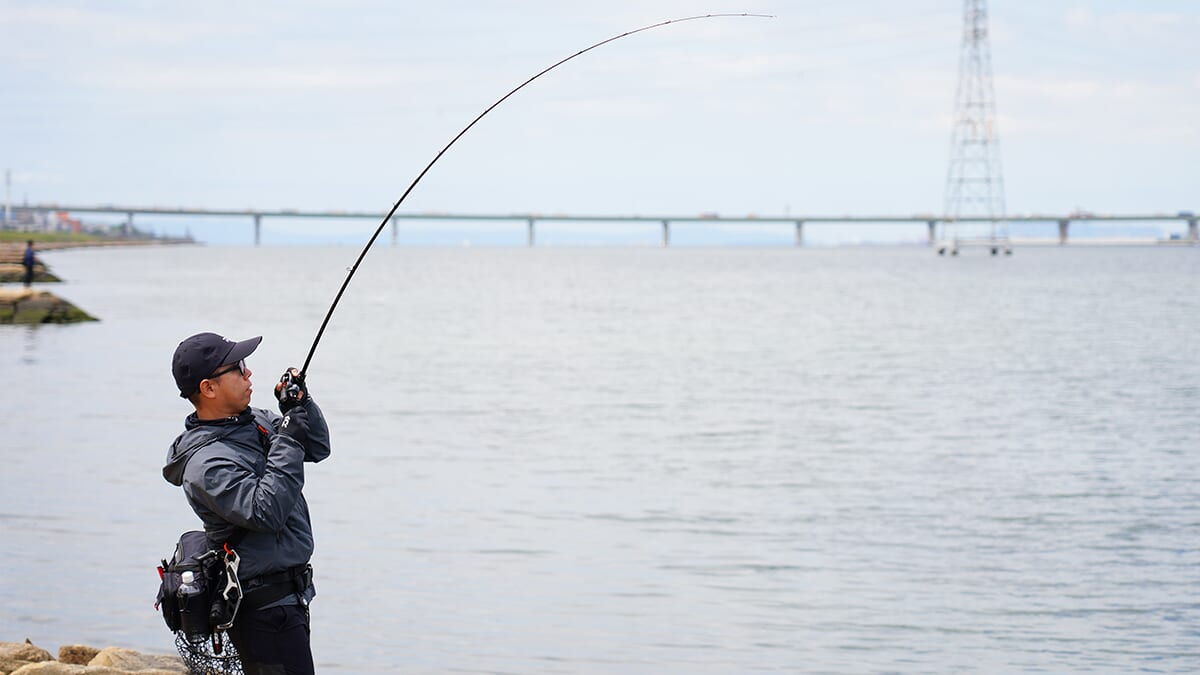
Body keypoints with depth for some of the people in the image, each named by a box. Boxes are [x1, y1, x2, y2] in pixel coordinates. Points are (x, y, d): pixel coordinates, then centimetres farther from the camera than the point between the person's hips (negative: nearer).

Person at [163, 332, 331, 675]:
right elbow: (266, 512, -30)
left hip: (287, 595, 10)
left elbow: (317, 448, 18)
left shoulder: (255, 421, 8)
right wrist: (288, 443, -24)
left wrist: (300, 406, 0)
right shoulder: (207, 463, -21)